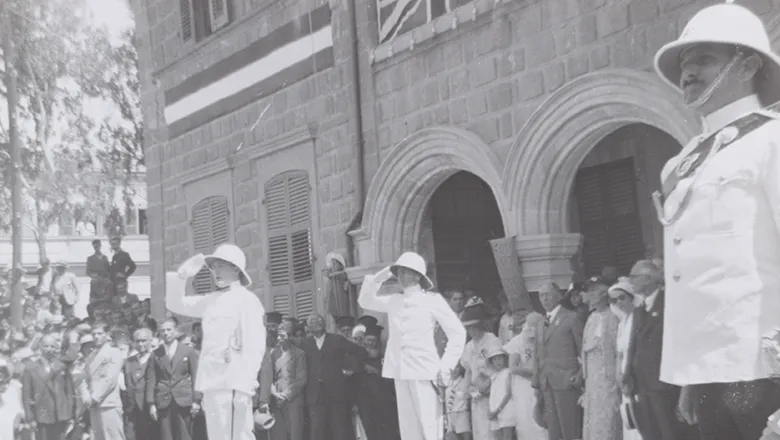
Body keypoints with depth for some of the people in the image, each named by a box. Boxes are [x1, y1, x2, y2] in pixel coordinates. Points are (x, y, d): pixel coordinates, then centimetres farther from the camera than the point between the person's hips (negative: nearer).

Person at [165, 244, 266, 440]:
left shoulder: (246, 300, -3)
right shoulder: (211, 301, 18)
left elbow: (254, 345, -11)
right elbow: (176, 304, 27)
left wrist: (244, 386, -20)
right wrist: (181, 276, 9)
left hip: (233, 384, -8)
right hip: (212, 384, 8)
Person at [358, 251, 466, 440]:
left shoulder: (432, 300, 1)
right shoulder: (393, 301, 15)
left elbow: (457, 332, 1)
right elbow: (365, 301, 24)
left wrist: (446, 366, -7)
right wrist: (378, 278, 9)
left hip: (424, 371, -5)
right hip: (401, 372, 5)